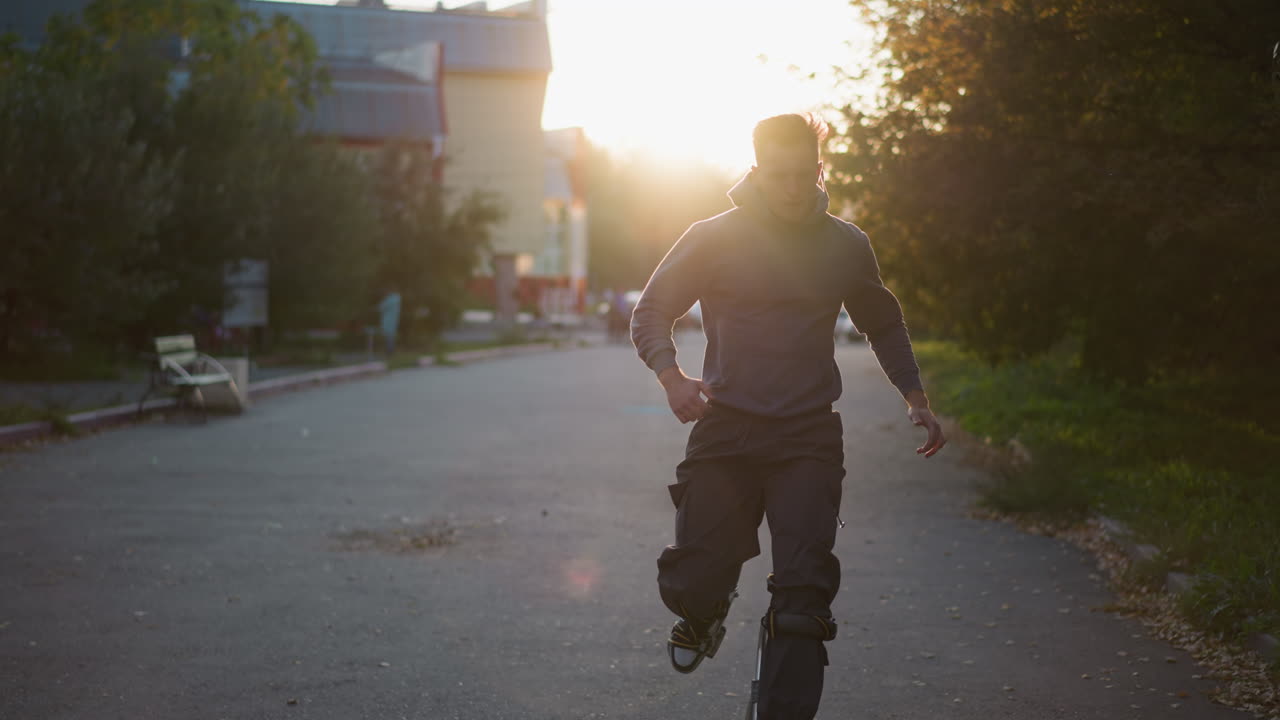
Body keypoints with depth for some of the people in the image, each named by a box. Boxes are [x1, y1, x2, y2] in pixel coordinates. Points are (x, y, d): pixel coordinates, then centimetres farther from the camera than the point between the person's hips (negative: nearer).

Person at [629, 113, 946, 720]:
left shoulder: (846, 246, 5)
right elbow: (651, 312, 2)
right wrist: (671, 376, -17)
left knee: (804, 594, -13)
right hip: (725, 430, -1)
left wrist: (915, 398, 12)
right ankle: (705, 615, 33)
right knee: (691, 584, -5)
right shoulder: (714, 238, -1)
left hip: (808, 438, 1)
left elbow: (883, 325, 22)